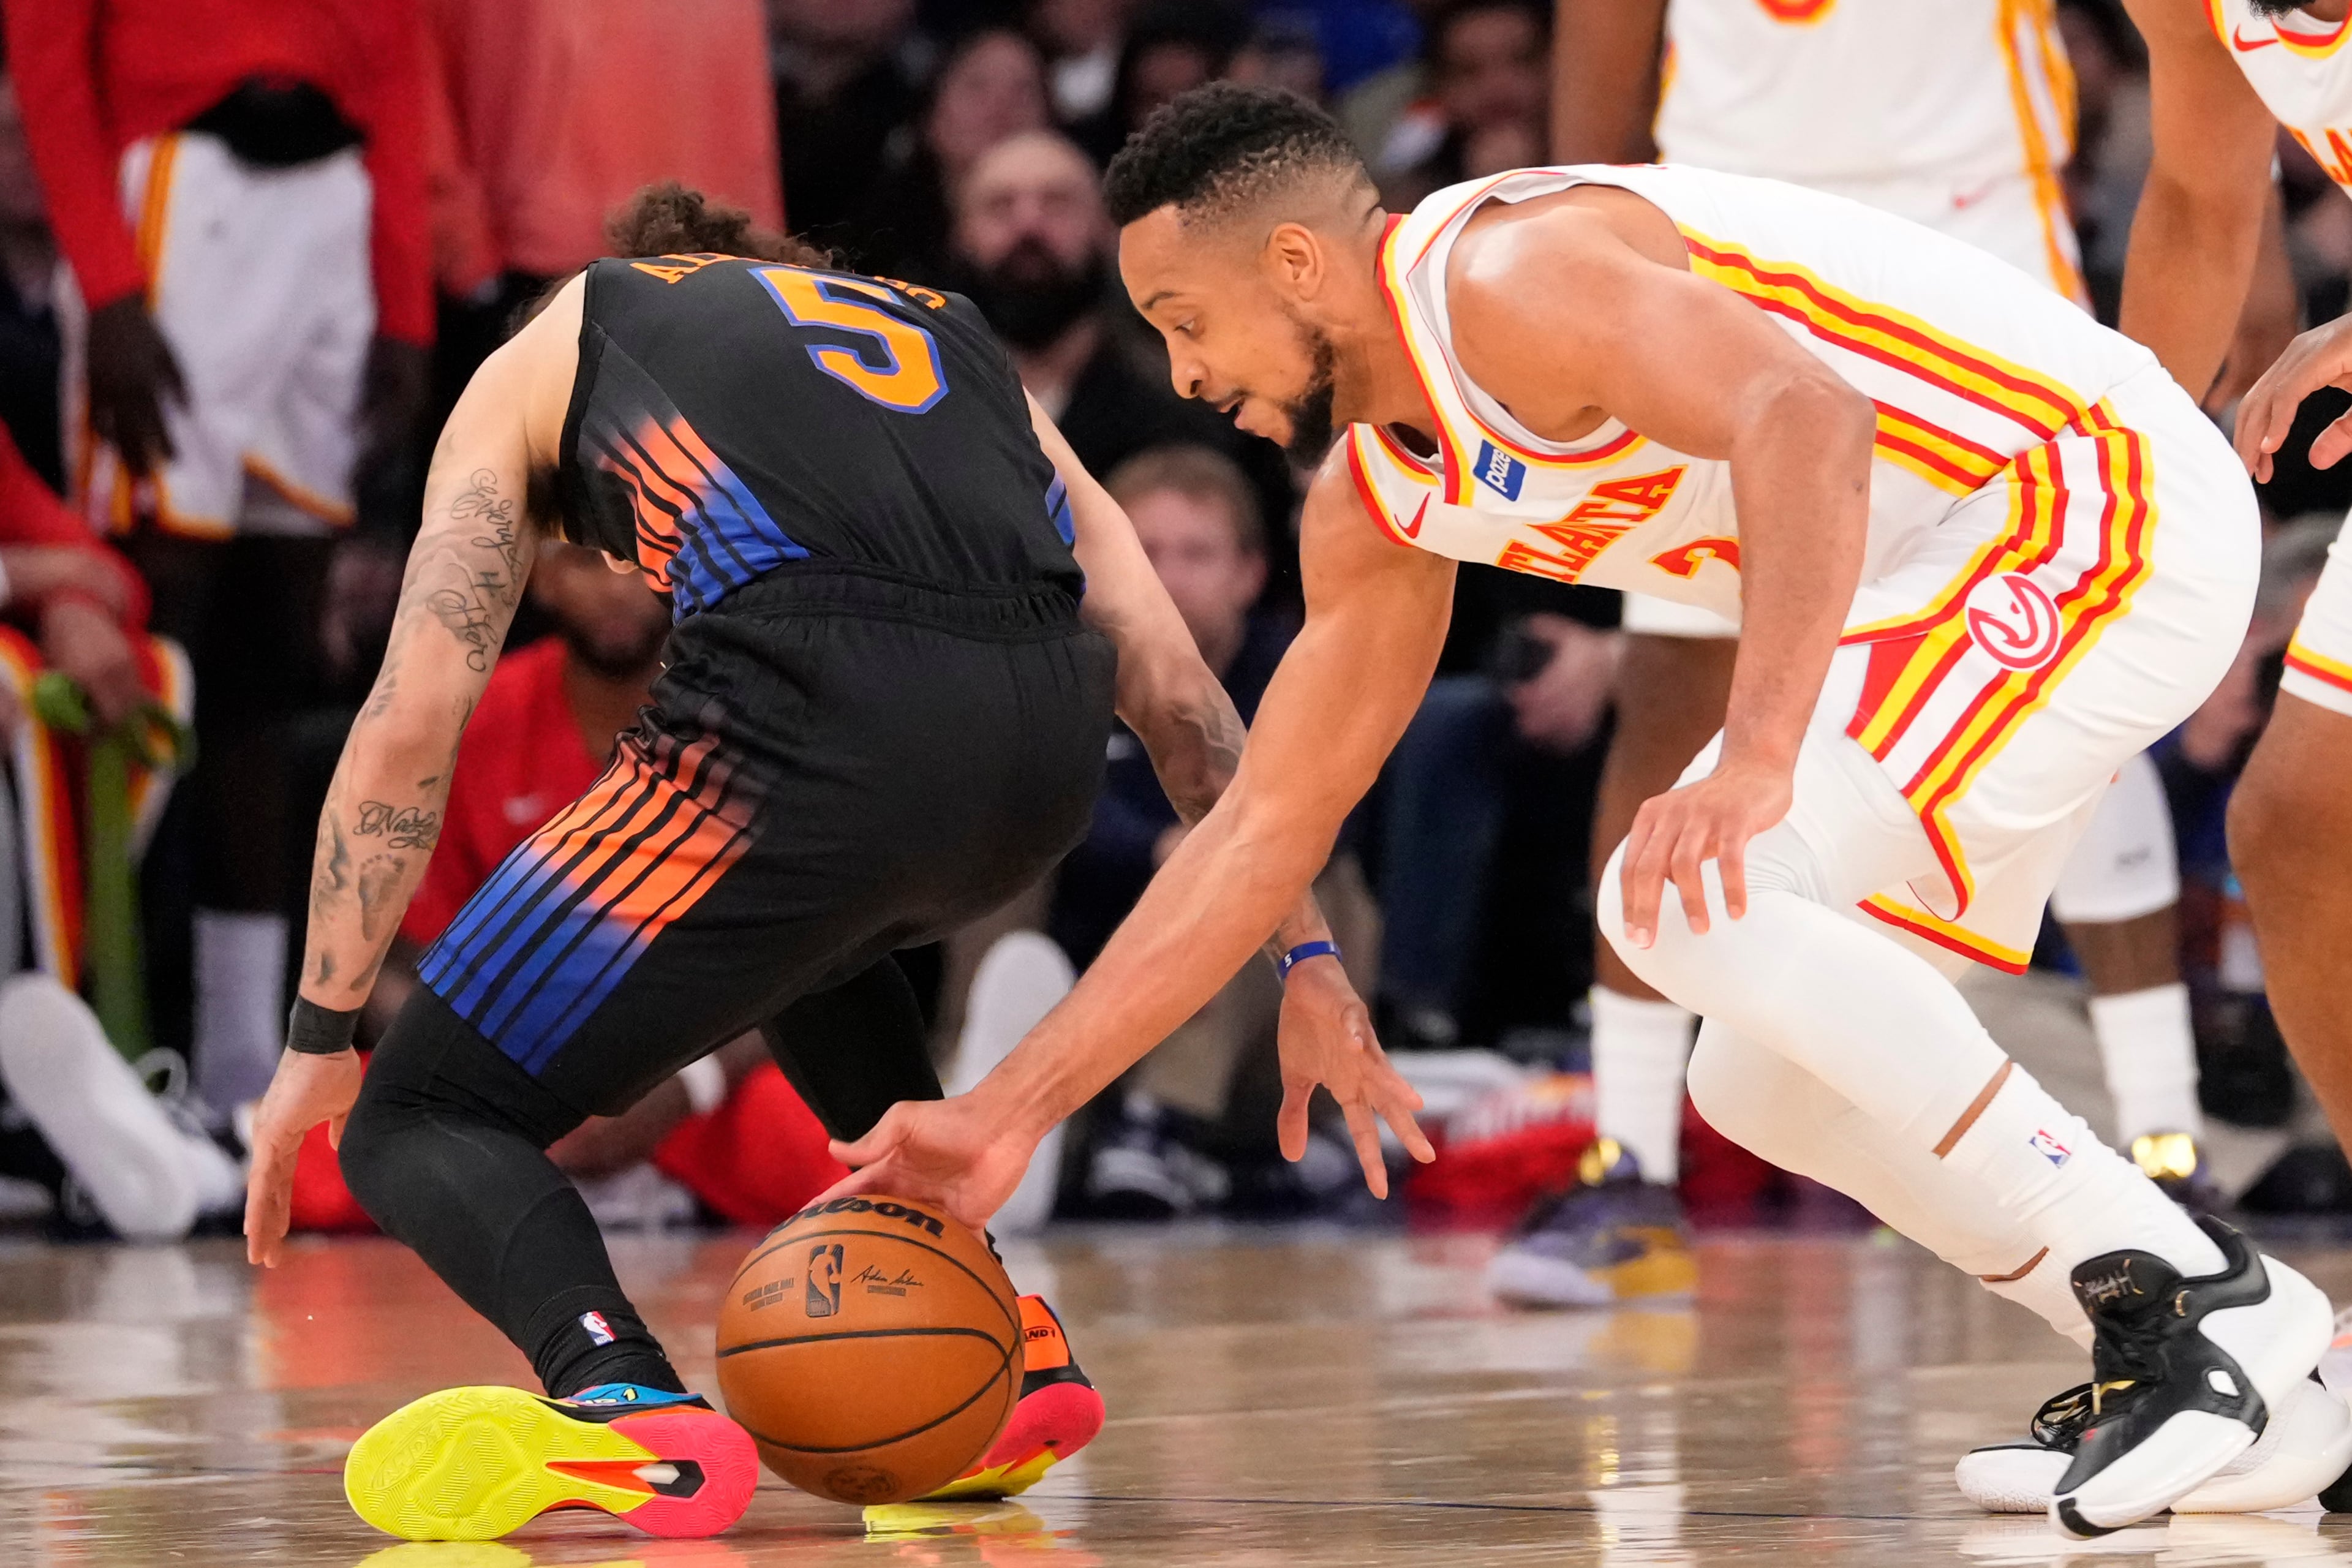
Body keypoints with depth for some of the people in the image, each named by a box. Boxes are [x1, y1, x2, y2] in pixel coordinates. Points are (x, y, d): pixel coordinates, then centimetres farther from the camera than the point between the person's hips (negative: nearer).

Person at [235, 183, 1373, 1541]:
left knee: (420, 1121, 9)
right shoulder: (950, 329, 37)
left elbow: (413, 717, 16)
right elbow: (1176, 686, 28)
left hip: (817, 720, -5)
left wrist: (323, 1042, 18)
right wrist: (1303, 951, 31)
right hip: (1049, 750, 5)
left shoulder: (545, 357, 28)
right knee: (812, 933, 39)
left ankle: (625, 1404, -22)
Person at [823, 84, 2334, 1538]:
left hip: (2106, 504, -10)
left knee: (1702, 903, -23)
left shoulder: (1509, 276, -18)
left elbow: (1808, 417, -33)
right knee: (1770, 1076, 11)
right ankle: (2215, 1359, 15)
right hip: (1970, 566, 10)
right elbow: (1266, 829, 16)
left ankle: (2184, 1292, -19)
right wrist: (1007, 1113, 14)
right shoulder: (1377, 499, 12)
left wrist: (1753, 763, -43)